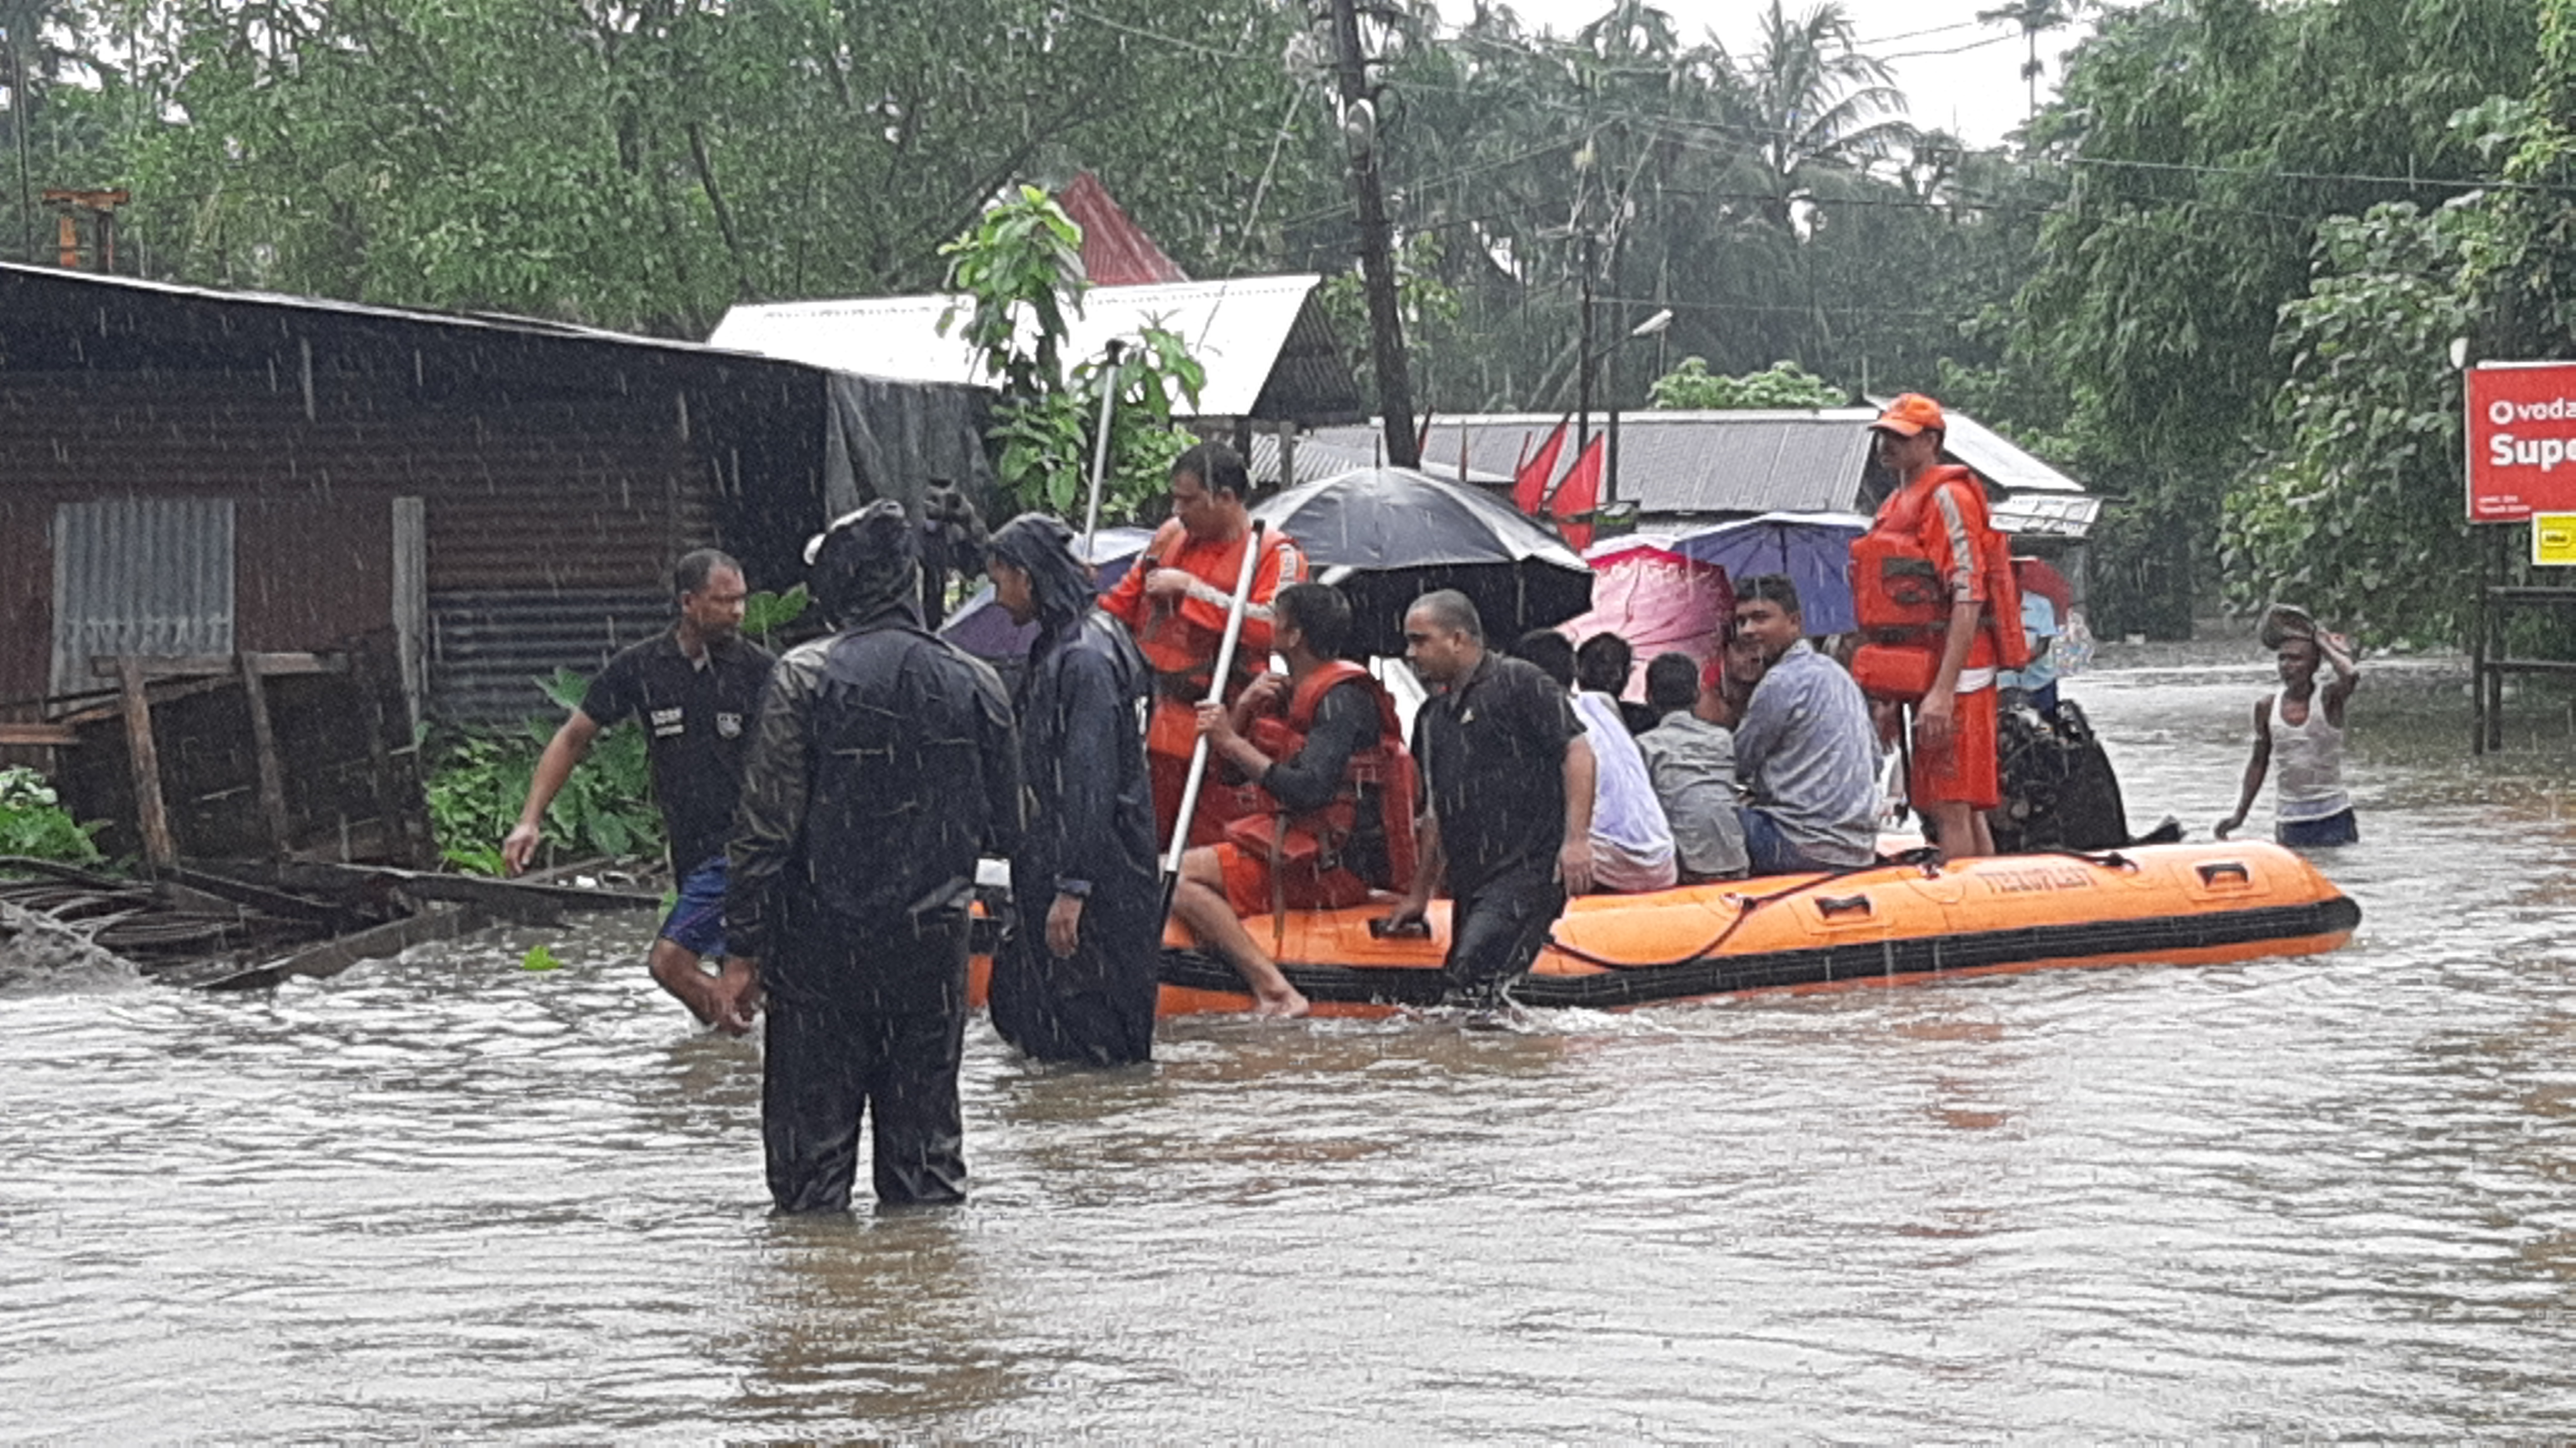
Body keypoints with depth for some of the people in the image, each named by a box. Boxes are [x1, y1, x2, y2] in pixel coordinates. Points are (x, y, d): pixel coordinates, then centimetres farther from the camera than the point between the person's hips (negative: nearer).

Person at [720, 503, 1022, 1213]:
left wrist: (743, 951, -5)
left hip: (823, 948, -3)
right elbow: (1006, 828, 8)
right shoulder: (974, 684, 0)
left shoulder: (806, 677, -10)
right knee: (927, 1144, 10)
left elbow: (766, 826, -11)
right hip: (934, 944, 3)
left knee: (812, 1150, 3)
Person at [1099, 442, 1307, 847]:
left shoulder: (1274, 553, -5)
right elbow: (1125, 603, 26)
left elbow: (1270, 625, -22)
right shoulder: (1170, 537, 13)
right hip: (1161, 727, 5)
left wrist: (1190, 588, -18)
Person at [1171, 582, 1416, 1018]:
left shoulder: (1343, 699, -13)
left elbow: (1310, 791, -25)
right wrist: (1244, 710, -1)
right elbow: (1229, 769, 17)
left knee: (1179, 876, -20)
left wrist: (1233, 742, -20)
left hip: (1337, 864, -10)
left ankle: (1276, 994, -27)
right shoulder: (1291, 692, 16)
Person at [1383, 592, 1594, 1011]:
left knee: (1475, 970, -24)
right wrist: (1419, 896, 24)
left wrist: (1576, 839, -18)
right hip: (1471, 882, 8)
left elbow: (1577, 752, -9)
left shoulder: (1518, 683, -2)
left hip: (1530, 870, -8)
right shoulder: (1432, 717, 21)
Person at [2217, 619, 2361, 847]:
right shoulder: (2266, 707, 4)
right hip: (2290, 823, 3)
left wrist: (2323, 642, -13)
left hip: (2333, 819, -3)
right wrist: (2240, 814, 12)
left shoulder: (2329, 699, -7)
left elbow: (2351, 674, -30)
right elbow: (2259, 763, 14)